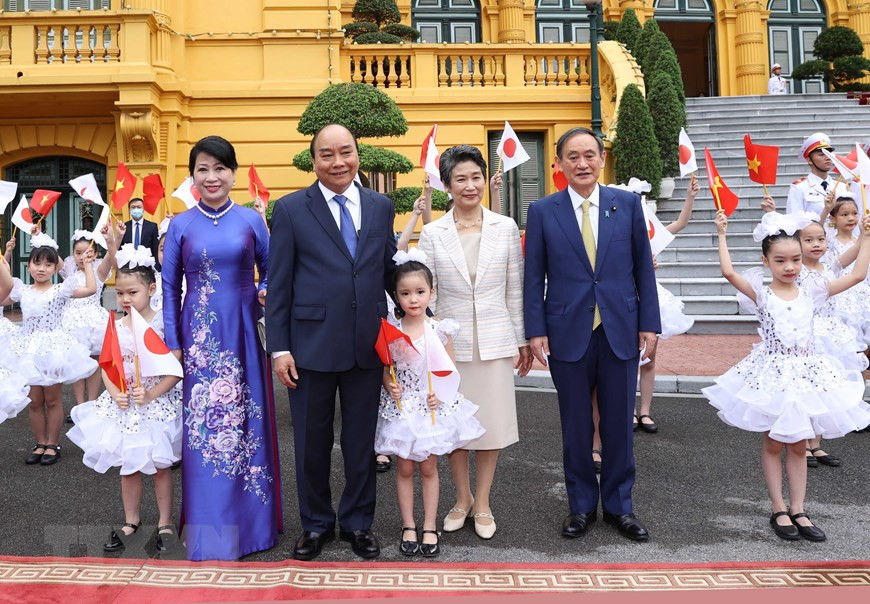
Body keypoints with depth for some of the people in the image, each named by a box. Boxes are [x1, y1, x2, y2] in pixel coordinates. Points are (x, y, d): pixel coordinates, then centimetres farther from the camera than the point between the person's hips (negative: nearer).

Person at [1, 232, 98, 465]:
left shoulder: (60, 290, -5)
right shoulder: (22, 290, 6)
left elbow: (91, 289, -15)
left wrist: (87, 264, -9)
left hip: (53, 347, -4)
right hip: (29, 349, 4)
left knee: (52, 399, 5)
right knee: (34, 401, 8)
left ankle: (53, 444, 16)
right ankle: (40, 443, 20)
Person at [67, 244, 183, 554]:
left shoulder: (163, 324, -12)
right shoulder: (116, 327, 2)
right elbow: (107, 368, 5)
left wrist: (152, 394, -22)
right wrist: (116, 394, -11)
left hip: (156, 404, -4)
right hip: (123, 406, 4)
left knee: (160, 465, 7)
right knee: (128, 466, 14)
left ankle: (165, 522, 22)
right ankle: (131, 520, 30)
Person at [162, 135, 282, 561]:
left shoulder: (251, 220, 3)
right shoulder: (181, 225, 4)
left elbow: (270, 272, 11)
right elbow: (169, 288, 6)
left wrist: (267, 292, -10)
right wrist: (172, 343, 2)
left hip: (242, 334, 0)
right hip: (199, 337, 0)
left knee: (247, 422, 7)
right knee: (202, 426, 3)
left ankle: (248, 518, 24)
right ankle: (209, 531, 17)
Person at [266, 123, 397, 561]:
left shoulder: (381, 207, 7)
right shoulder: (291, 209, -1)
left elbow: (389, 271, 12)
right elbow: (279, 283, -2)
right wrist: (279, 347, -6)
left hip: (368, 344, 2)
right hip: (311, 343, -2)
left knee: (361, 440, 13)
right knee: (312, 441, 11)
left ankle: (358, 522, 31)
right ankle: (315, 523, 31)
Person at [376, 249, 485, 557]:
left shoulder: (440, 329, -7)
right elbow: (383, 366, 4)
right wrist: (388, 383, -15)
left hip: (432, 408, 0)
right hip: (401, 407, 0)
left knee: (428, 468, 10)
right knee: (404, 468, 8)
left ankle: (430, 527, 22)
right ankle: (408, 526, 22)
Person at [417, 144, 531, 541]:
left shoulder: (506, 228, 1)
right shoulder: (432, 234, -1)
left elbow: (515, 289, 5)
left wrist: (522, 340, 7)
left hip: (495, 340, 0)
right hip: (450, 341, 0)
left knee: (492, 421, 7)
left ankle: (482, 502, 25)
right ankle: (462, 498, 31)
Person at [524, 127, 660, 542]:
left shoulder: (628, 204, 4)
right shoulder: (542, 211, 1)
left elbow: (643, 267, 5)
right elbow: (534, 276, 1)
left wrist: (649, 323, 1)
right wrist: (536, 330, -5)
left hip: (621, 331, 1)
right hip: (568, 333, -1)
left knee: (619, 423, 10)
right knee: (575, 425, 10)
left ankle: (619, 505, 27)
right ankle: (581, 505, 27)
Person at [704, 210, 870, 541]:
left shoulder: (811, 291, 3)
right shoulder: (761, 294, -7)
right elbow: (728, 272, -21)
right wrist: (722, 235, -18)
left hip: (807, 373, 3)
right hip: (773, 374, -3)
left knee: (798, 445, 11)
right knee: (773, 444, 8)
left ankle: (797, 510, 20)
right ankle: (779, 510, 18)